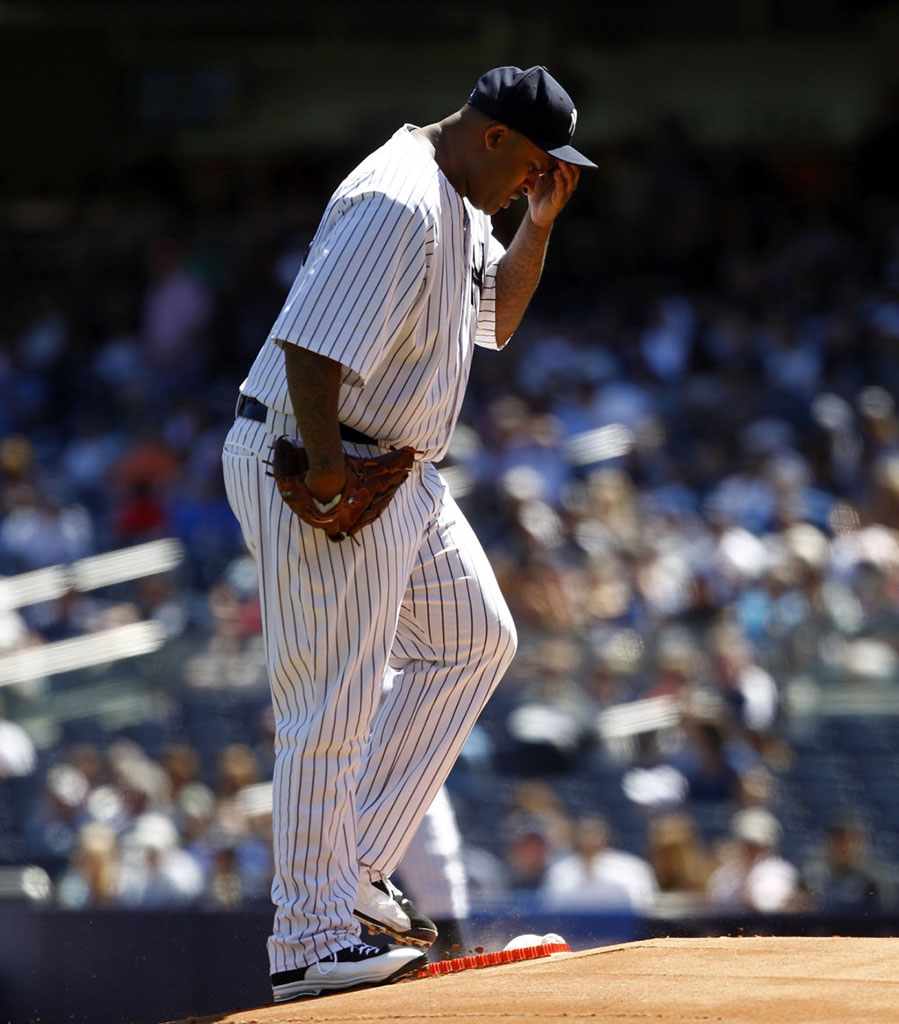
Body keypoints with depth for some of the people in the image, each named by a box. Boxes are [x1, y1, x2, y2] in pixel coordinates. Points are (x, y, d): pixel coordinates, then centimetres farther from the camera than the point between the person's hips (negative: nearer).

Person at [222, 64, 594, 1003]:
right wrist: (324, 466, -28)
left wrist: (540, 222, 9)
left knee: (475, 639, 15)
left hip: (400, 467, 11)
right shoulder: (398, 202, -22)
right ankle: (310, 942, 0)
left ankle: (356, 864, 17)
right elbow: (311, 338, -29)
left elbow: (496, 319, 23)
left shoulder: (462, 205, 11)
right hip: (308, 465, -11)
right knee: (332, 704, -7)